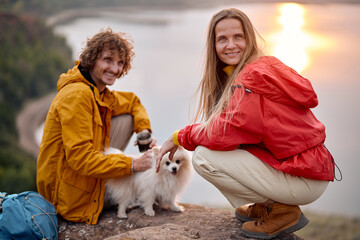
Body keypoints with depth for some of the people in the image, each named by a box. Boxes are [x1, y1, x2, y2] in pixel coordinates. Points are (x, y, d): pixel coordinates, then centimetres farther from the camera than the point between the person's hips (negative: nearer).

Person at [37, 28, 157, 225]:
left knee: (126, 118, 4)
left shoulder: (101, 94, 6)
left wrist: (144, 131, 3)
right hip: (71, 194, -9)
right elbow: (80, 157, -29)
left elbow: (132, 103, 24)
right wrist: (131, 164, -26)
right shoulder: (77, 95, -24)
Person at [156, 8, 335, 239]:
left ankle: (281, 211, -4)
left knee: (204, 157, -14)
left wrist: (179, 137, -3)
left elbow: (221, 134, -20)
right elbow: (225, 126, 13)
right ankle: (265, 205, 17)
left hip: (303, 180, -10)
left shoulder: (253, 77, -18)